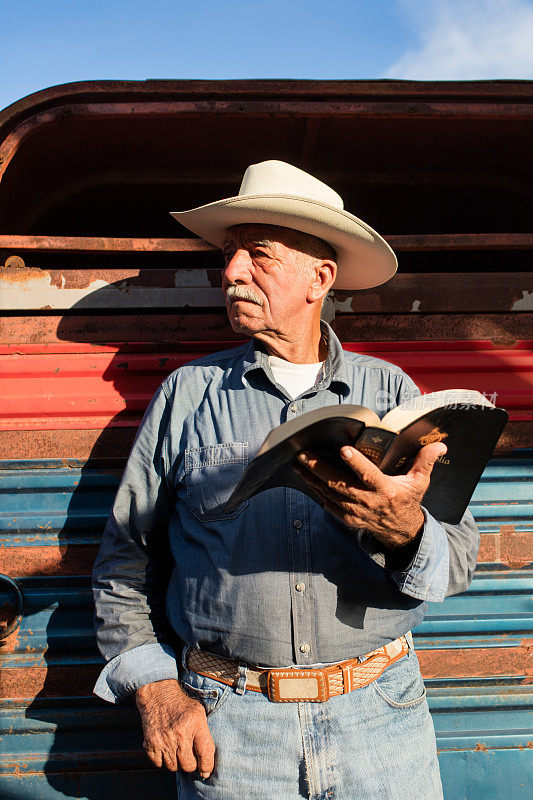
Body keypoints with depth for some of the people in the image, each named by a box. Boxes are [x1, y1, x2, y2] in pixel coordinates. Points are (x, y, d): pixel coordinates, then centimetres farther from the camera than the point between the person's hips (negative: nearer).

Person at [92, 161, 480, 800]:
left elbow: (457, 559, -5)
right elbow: (126, 557, 6)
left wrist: (404, 530, -27)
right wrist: (158, 691, -3)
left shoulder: (390, 391, 1)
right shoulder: (187, 394, 2)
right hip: (227, 726, 0)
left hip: (379, 719, 1)